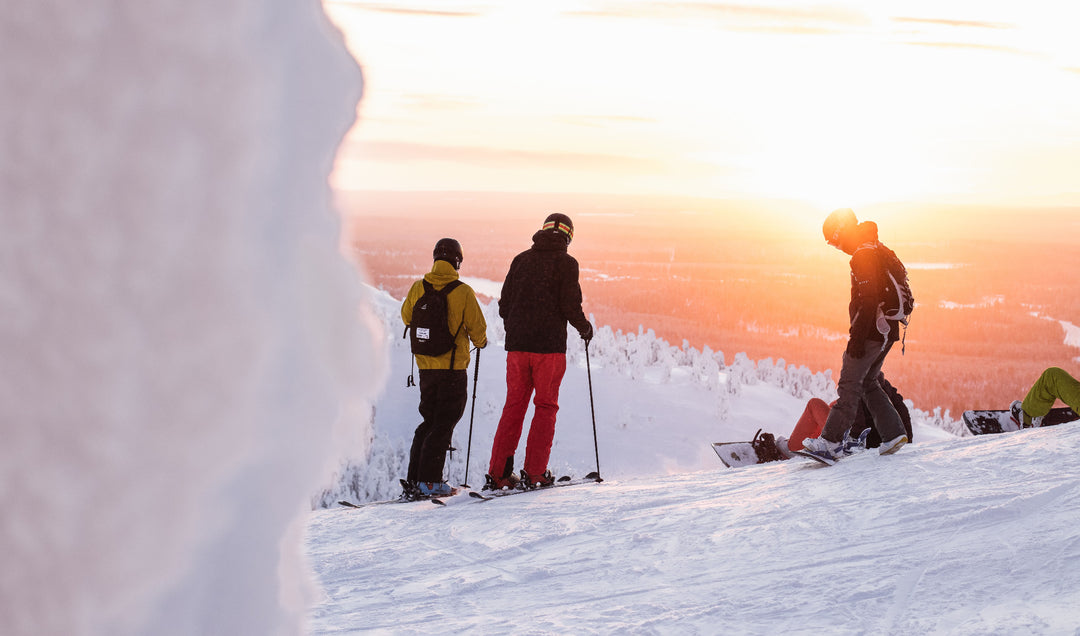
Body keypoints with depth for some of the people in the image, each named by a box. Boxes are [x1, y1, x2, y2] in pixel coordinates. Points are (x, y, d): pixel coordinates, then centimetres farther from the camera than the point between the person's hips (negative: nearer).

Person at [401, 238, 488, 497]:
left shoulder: (418, 288, -1)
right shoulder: (463, 292, -13)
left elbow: (407, 317, 15)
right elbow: (477, 327, -8)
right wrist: (480, 341, 16)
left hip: (425, 366, 5)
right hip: (453, 368, -5)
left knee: (429, 420, 17)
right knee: (444, 424, 1)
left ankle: (415, 476, 17)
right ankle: (430, 480, -4)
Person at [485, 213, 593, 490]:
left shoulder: (520, 259, 10)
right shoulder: (566, 263, -4)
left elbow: (504, 304, 11)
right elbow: (570, 306, -10)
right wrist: (585, 327, 9)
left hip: (517, 343, 4)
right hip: (549, 344, -4)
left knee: (514, 406, 9)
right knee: (546, 406, 5)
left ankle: (498, 473, 4)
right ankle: (534, 472, 0)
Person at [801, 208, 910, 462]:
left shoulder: (863, 256, -16)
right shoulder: (881, 251, 15)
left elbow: (868, 301, -23)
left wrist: (857, 339, -23)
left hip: (870, 332, -10)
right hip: (887, 331, 10)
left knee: (849, 384, -8)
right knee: (868, 382, 17)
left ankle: (832, 442, -8)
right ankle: (893, 433, 12)